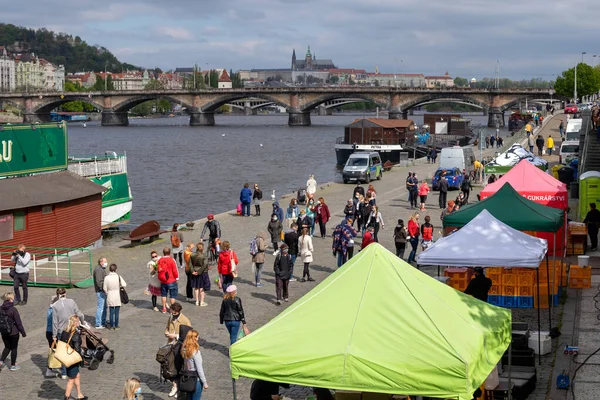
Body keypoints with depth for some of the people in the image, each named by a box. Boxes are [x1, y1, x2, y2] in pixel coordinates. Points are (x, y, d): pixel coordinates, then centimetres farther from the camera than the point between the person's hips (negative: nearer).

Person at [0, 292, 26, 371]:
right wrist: (23, 332, -5)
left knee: (7, 347, 21)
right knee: (14, 348, 11)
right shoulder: (13, 309, -19)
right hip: (13, 333, -5)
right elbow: (18, 322, -15)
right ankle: (13, 365, 19)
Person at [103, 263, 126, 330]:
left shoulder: (106, 278, -9)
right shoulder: (118, 277, -12)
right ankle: (116, 326, 14)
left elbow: (105, 288, -5)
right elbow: (124, 285, -10)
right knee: (117, 312, 8)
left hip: (110, 297, 1)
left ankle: (112, 326, 15)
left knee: (111, 312, 11)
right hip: (117, 297, -1)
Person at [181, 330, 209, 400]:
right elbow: (199, 369, -18)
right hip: (196, 379, -6)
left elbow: (185, 364, 3)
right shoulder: (196, 352, -21)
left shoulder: (184, 350, -2)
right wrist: (204, 382, -10)